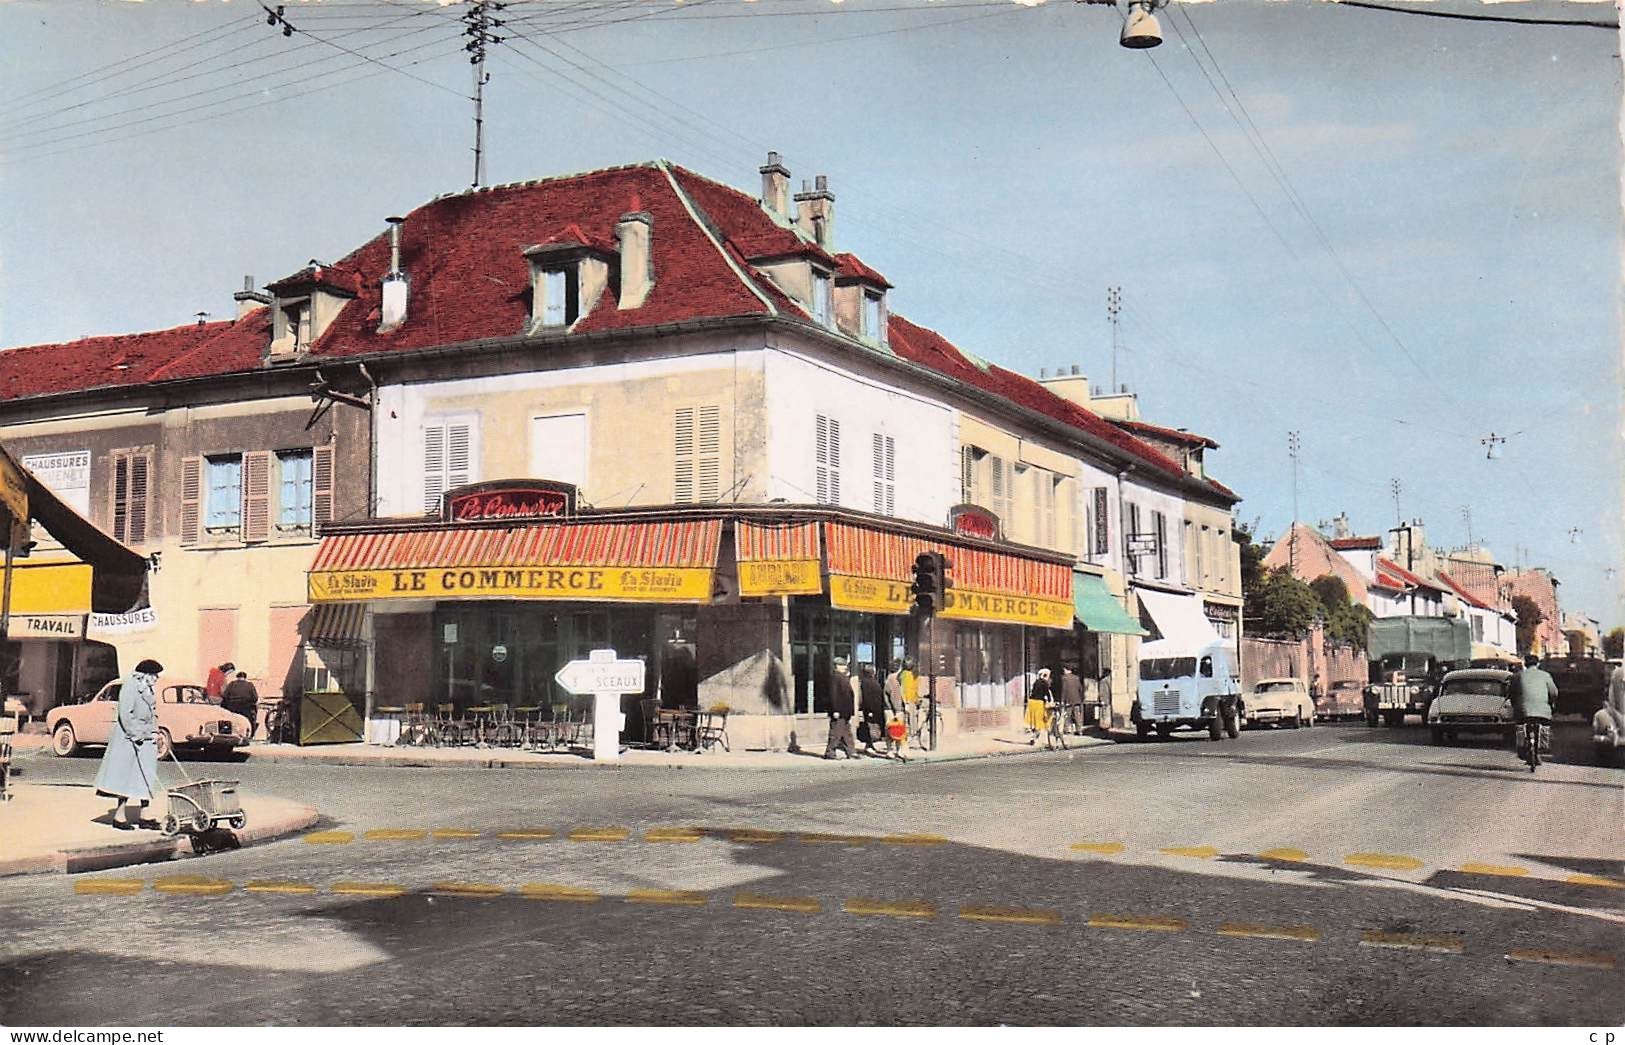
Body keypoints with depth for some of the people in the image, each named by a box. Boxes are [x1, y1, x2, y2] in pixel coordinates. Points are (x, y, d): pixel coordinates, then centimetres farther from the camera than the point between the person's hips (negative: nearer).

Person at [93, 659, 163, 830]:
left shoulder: (149, 690, 15)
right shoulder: (130, 688, -12)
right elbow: (125, 714, -18)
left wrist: (155, 733, 10)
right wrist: (135, 735, -21)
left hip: (146, 739, 9)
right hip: (129, 738, -9)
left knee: (146, 777, 7)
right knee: (126, 777, -6)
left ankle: (143, 816, 11)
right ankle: (119, 816, -1)